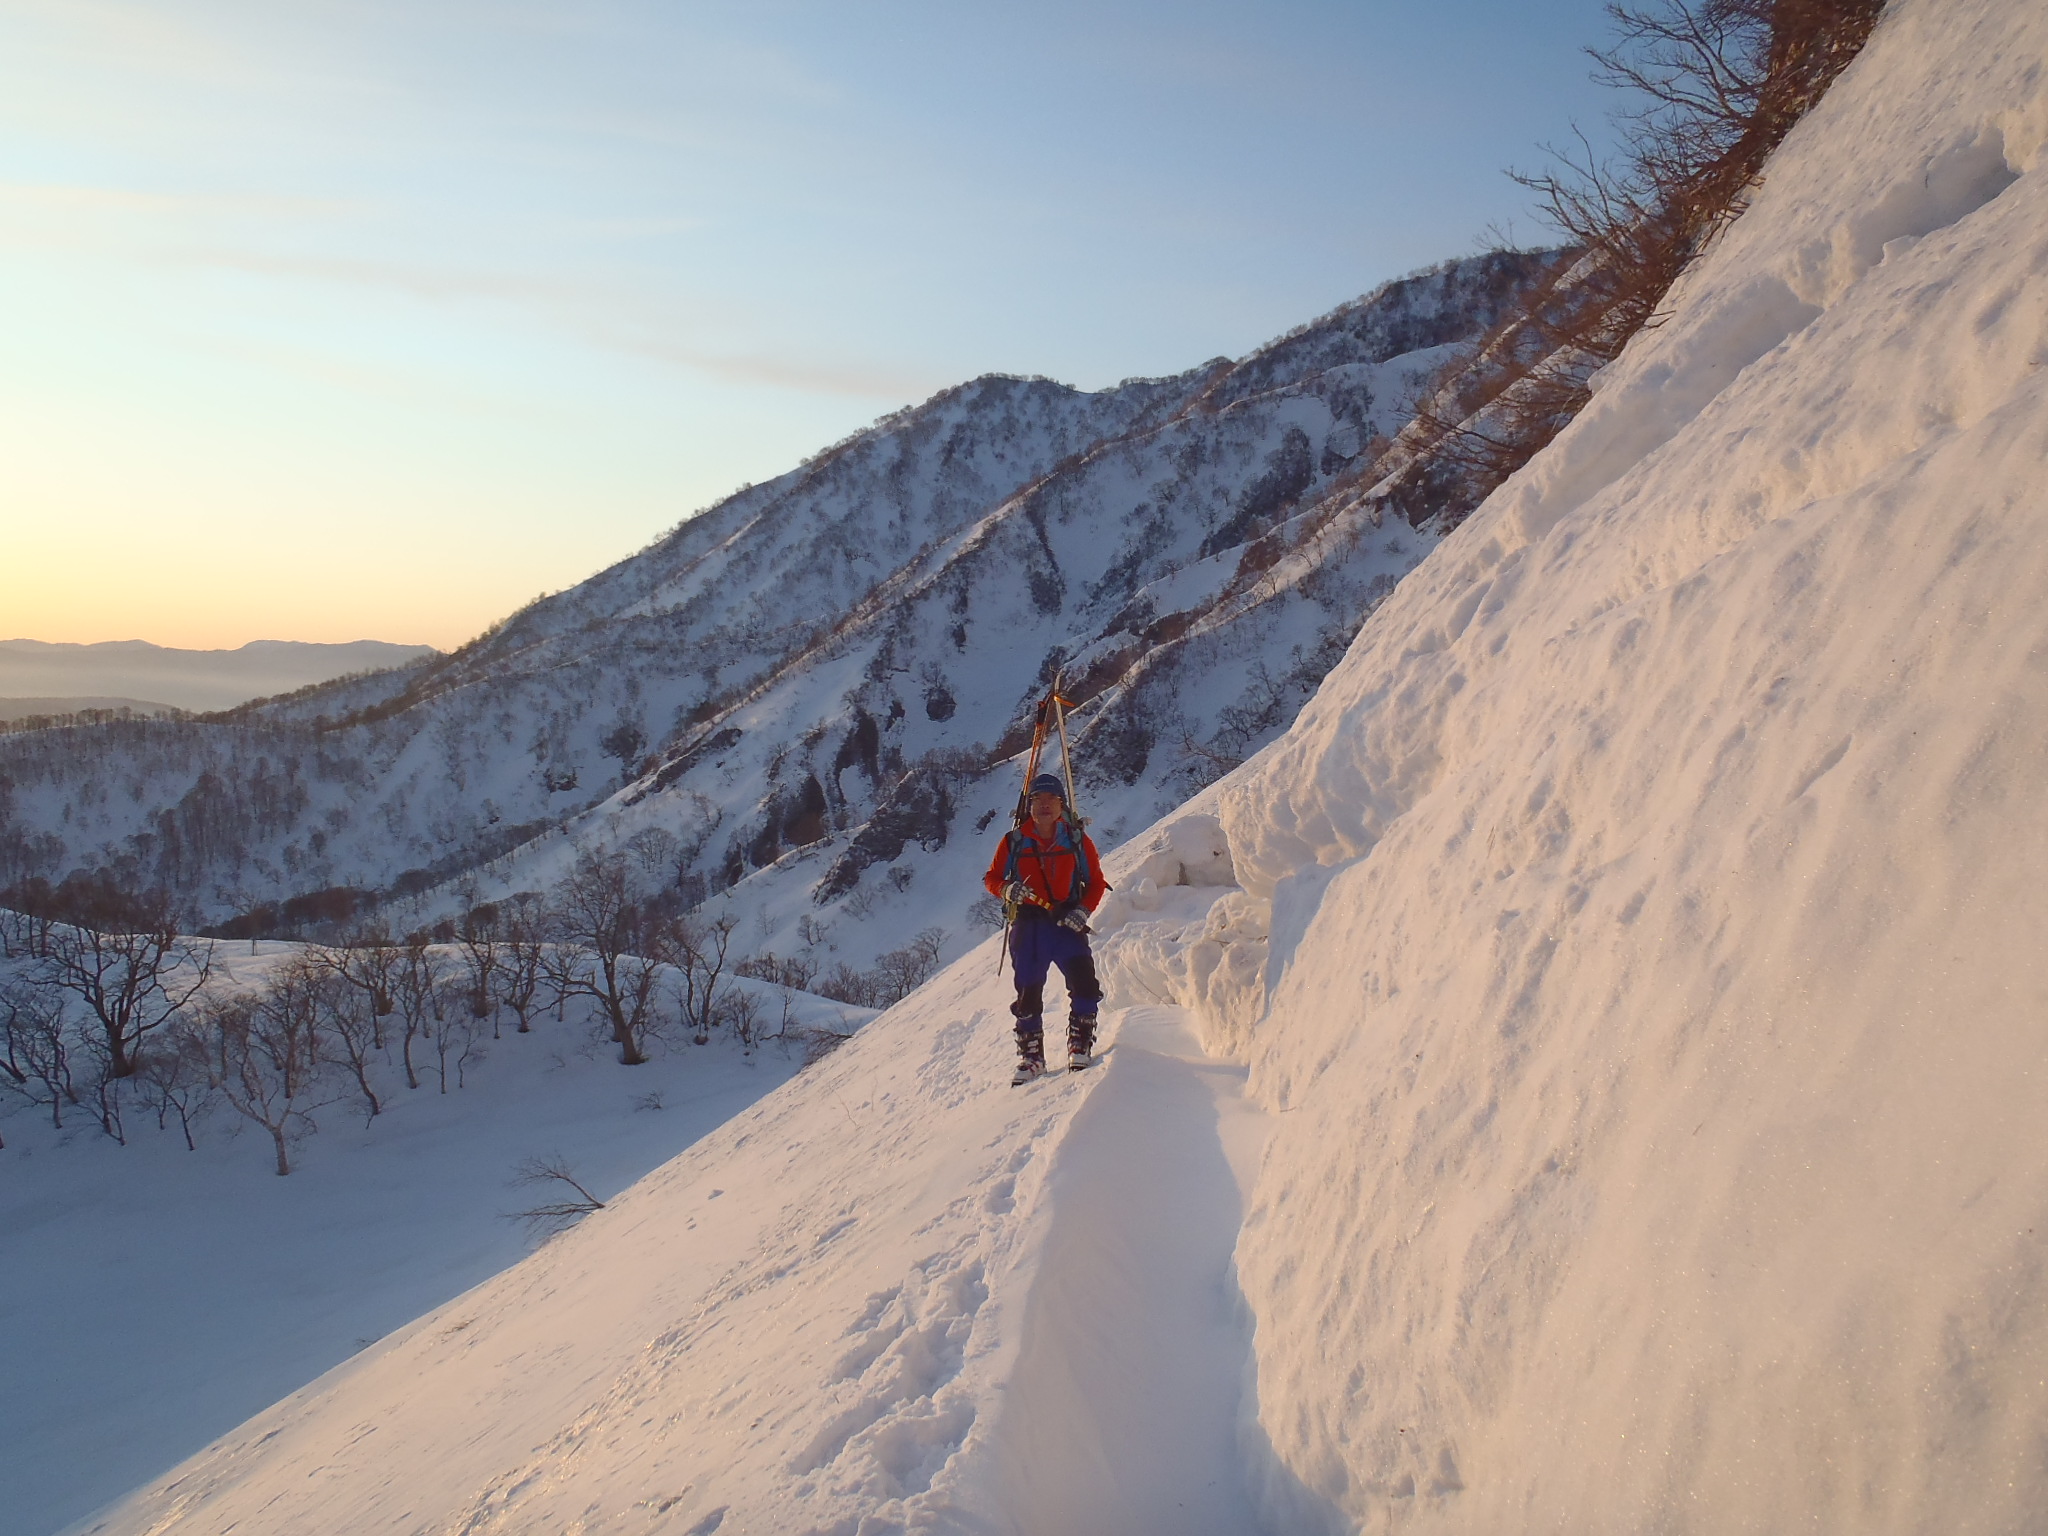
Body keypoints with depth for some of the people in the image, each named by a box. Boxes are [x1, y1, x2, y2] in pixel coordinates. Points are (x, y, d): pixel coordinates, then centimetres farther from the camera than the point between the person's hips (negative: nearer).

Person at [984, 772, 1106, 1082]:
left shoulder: (1078, 841, 5)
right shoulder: (1014, 841, 4)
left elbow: (1096, 882, 7)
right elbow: (992, 878, 7)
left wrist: (1082, 911, -10)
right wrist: (1008, 889, -16)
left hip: (1067, 925, 0)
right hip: (1028, 925, 0)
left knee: (1084, 983, -17)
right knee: (1028, 992, 2)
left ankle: (1079, 1045, -2)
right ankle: (1031, 1057, 15)